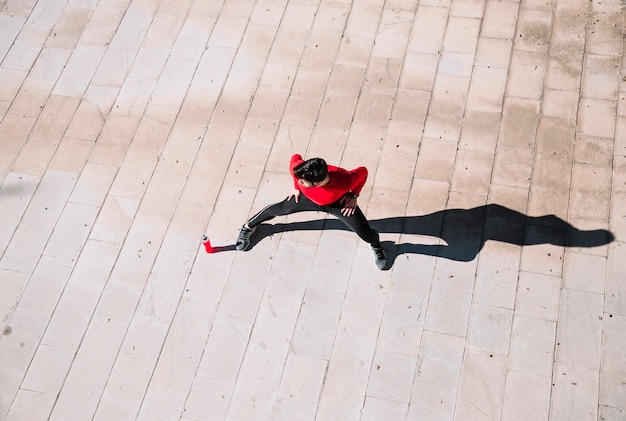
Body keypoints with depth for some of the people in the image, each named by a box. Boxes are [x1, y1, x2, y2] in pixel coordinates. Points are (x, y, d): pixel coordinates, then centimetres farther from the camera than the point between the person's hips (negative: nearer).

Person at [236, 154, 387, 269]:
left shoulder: (345, 181, -47)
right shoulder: (298, 169, -41)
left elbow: (363, 172, -26)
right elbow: (295, 157, -15)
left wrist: (353, 195, -18)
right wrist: (296, 188, -5)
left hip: (339, 203, -2)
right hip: (309, 198, 2)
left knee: (366, 234, -1)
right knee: (280, 209, 14)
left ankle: (376, 247, 40)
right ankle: (248, 226, 45)